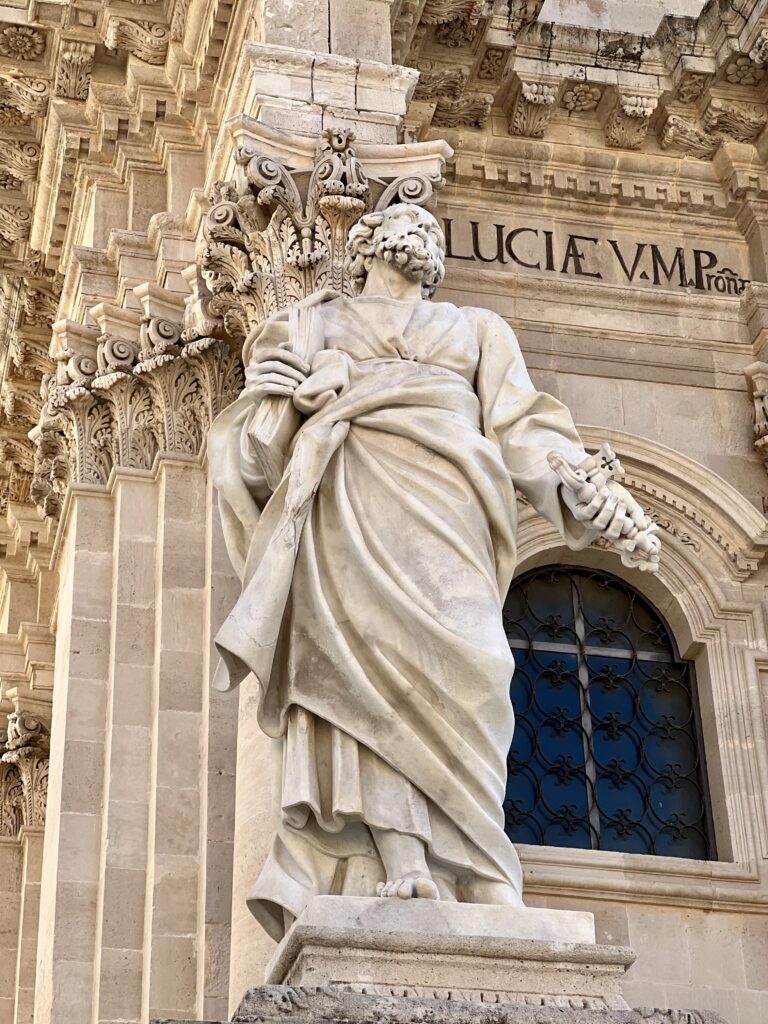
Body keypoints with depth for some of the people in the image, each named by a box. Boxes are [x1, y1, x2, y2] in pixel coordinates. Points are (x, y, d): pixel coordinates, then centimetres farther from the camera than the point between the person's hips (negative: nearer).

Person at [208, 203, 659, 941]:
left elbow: (522, 427, 17)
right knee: (363, 642, -24)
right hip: (348, 495, 0)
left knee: (440, 662, -20)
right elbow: (263, 425, 18)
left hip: (445, 499, 1)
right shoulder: (312, 323, 30)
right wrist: (311, 388, -4)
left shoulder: (477, 330, 32)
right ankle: (400, 858, -36)